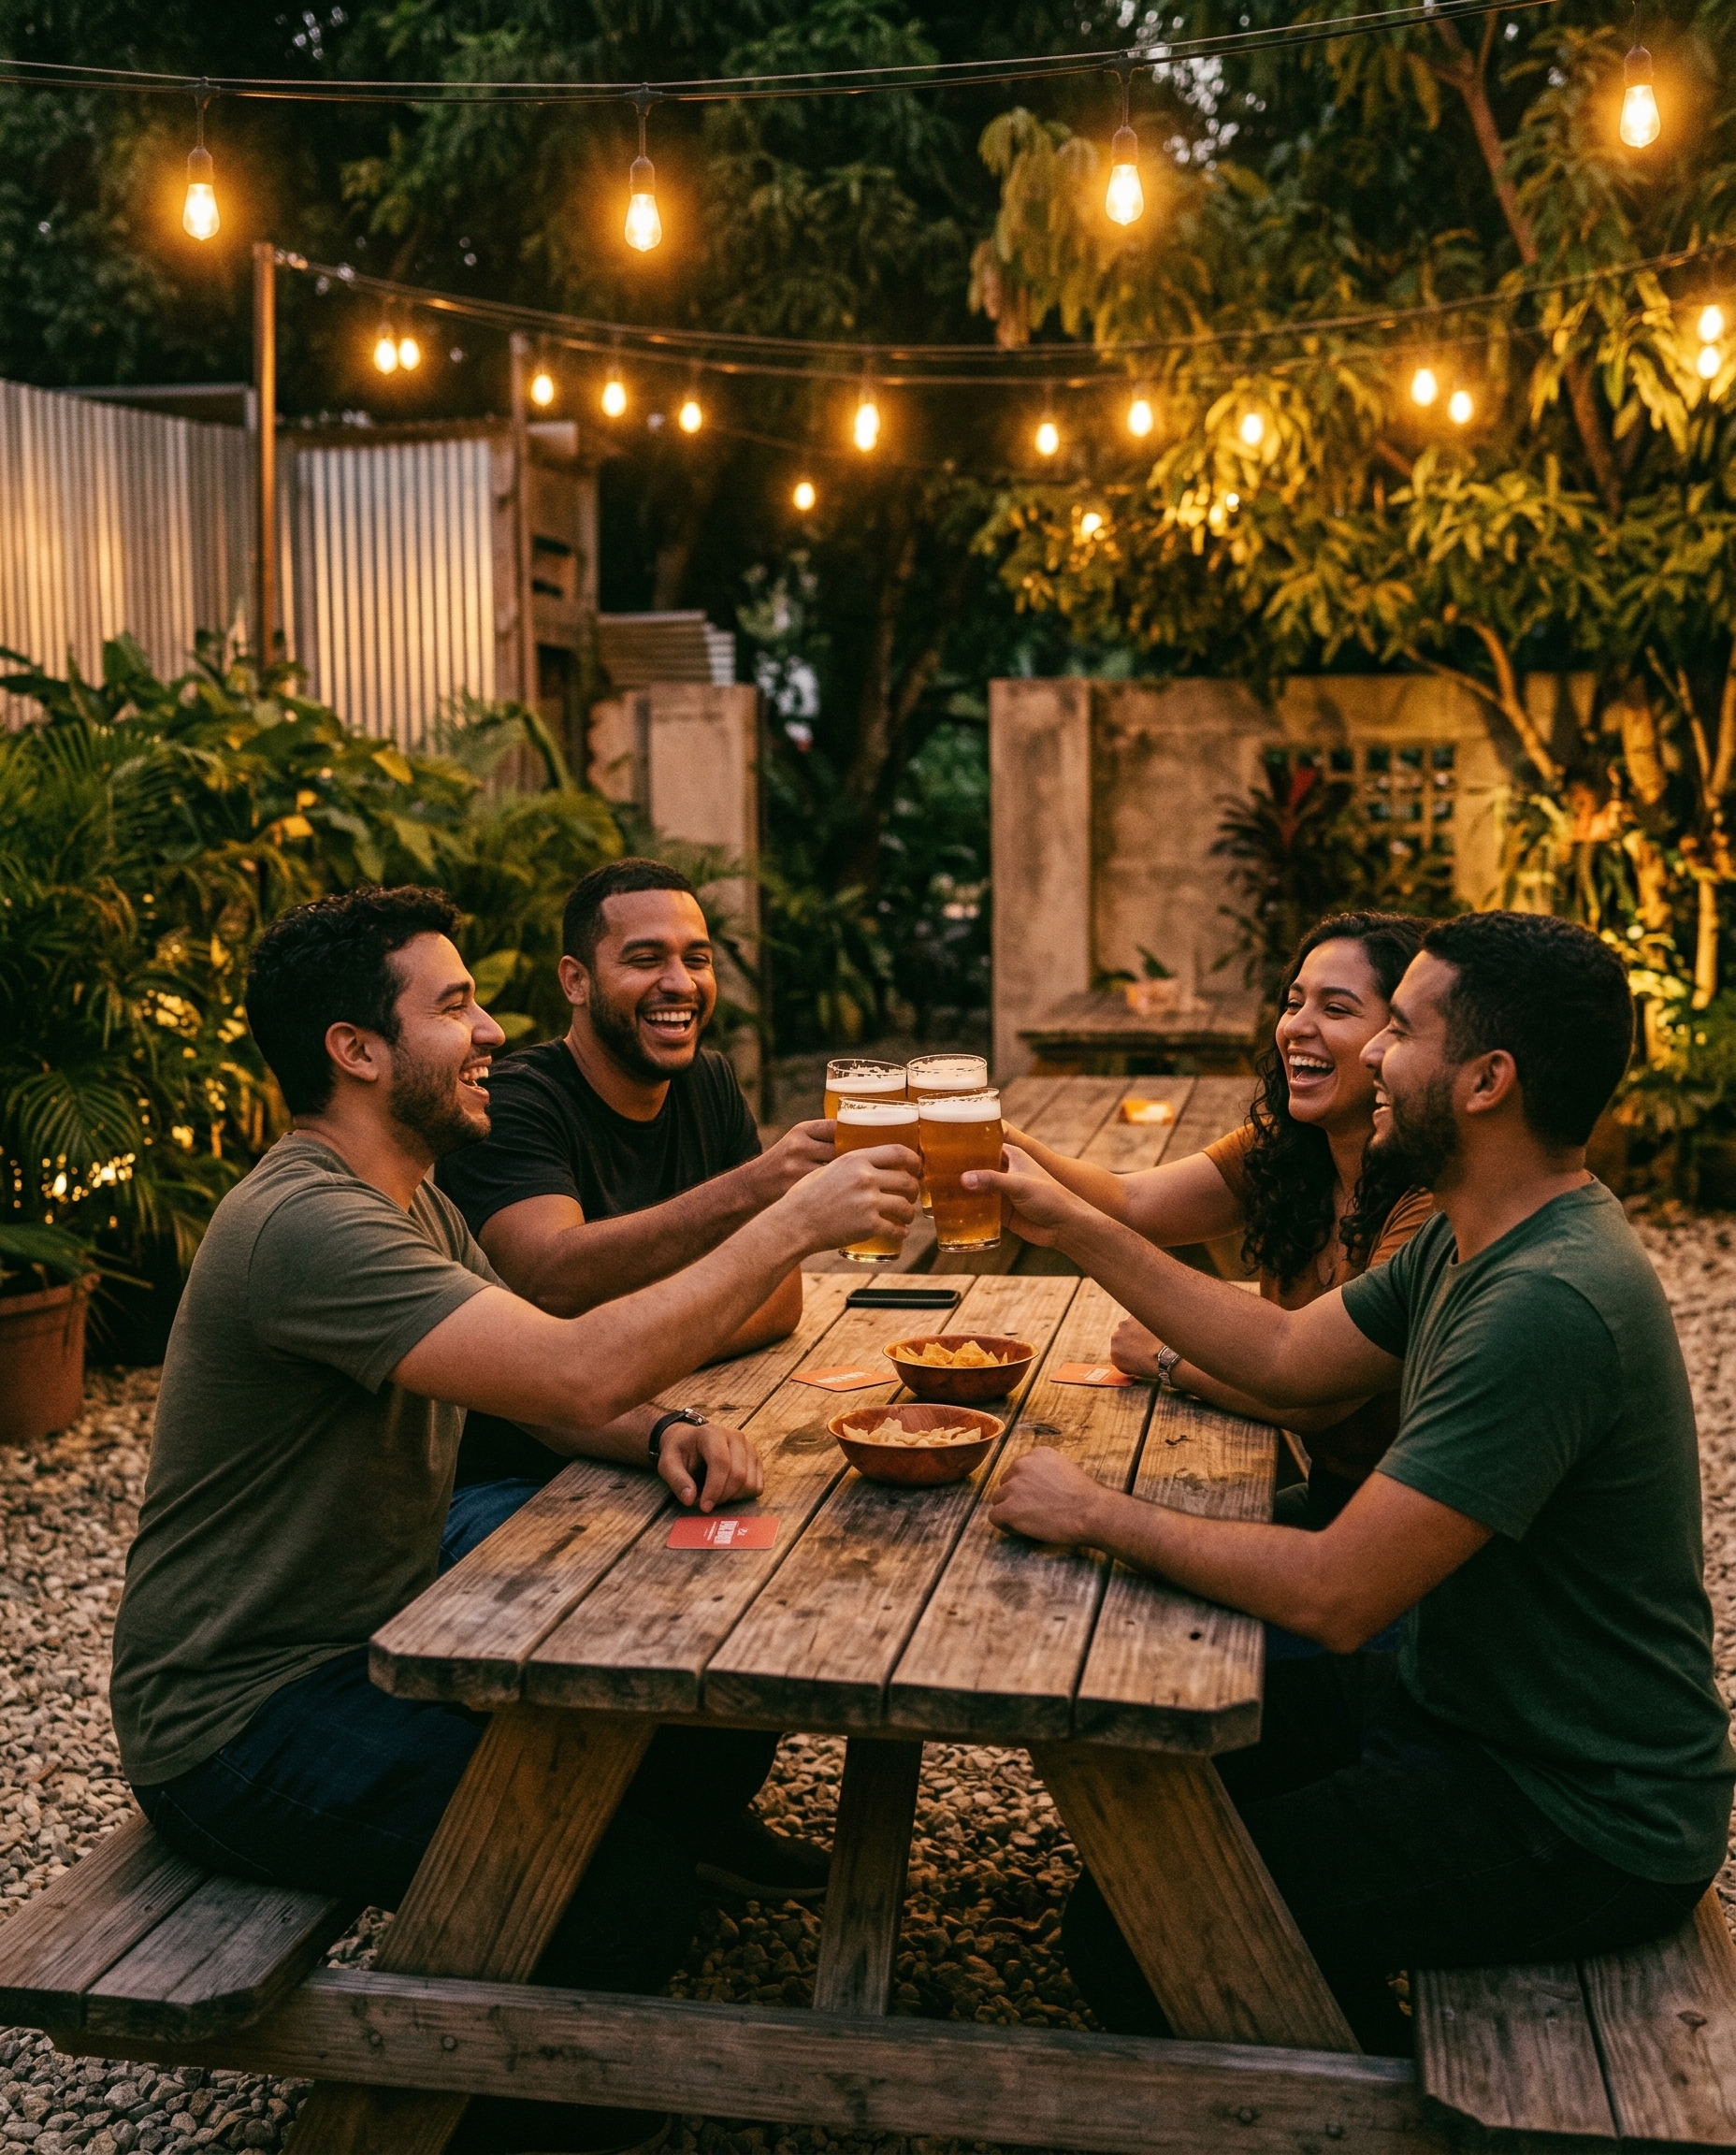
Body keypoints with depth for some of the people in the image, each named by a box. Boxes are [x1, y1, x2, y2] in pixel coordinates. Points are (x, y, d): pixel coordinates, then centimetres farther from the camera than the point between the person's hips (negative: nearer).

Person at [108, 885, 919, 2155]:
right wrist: (793, 1224, -26)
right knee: (616, 1866, -25)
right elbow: (578, 1375, -35)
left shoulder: (412, 1204, 9)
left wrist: (661, 1437, -15)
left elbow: (553, 1394, 8)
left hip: (372, 1642, 10)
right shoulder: (304, 1224, -26)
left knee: (716, 1729, 2)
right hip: (242, 1726, -10)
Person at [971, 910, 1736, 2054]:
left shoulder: (1549, 1304, -31)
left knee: (1132, 1931, -13)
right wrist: (1073, 1226, 8)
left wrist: (1099, 1513, -18)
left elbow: (1335, 1595, -30)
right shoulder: (1475, 1241, 2)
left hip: (1583, 1829, -10)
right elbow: (1288, 1356, 11)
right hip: (1462, 1695, 10)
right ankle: (1357, 2046, 36)